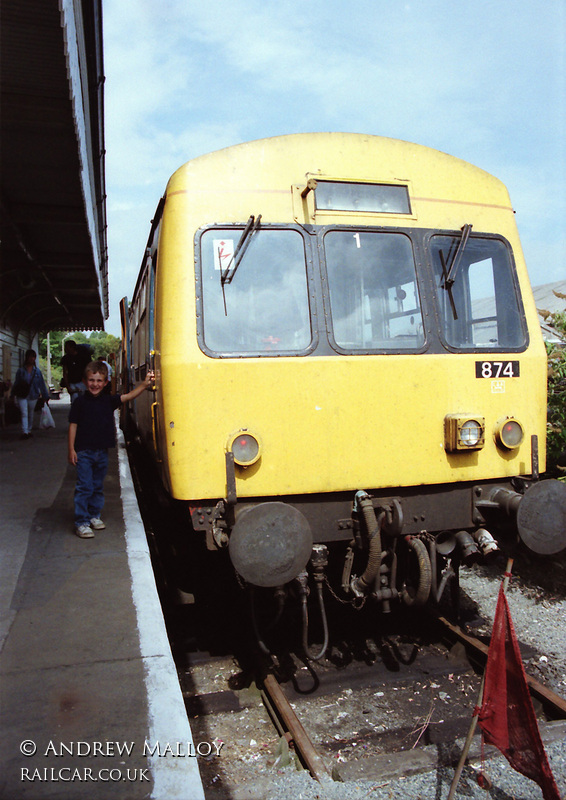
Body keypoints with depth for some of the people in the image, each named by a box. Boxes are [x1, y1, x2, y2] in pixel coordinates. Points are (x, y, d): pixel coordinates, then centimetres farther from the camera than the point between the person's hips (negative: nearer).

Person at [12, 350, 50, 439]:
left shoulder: (37, 371, 2)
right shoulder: (21, 371, -2)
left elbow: (42, 384, 5)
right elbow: (16, 383, 3)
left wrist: (45, 396, 5)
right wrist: (13, 395, 3)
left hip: (33, 396, 2)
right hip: (22, 396, -2)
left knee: (31, 414, 14)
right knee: (24, 413, -12)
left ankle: (29, 431, 28)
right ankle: (24, 432, -17)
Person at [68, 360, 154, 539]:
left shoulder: (109, 400, 3)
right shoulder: (80, 402, -5)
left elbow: (128, 396, -6)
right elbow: (73, 425, -3)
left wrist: (144, 384, -21)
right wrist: (71, 449, -5)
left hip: (102, 452, 4)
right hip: (84, 452, -4)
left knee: (98, 487, 15)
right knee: (84, 487, -4)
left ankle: (94, 516, 29)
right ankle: (81, 522, 3)